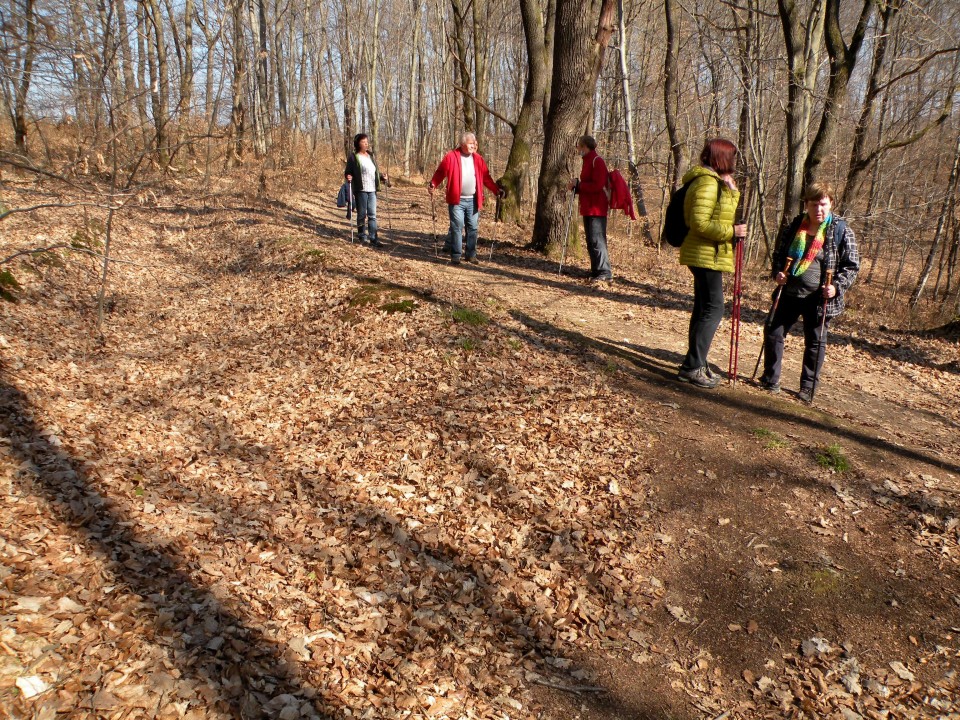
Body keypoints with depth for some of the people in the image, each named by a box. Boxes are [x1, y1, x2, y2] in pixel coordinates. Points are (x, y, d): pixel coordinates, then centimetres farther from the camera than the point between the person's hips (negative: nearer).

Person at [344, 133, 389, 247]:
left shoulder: (371, 156, 16)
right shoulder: (353, 157, -1)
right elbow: (348, 172, -1)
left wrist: (382, 177, 8)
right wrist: (348, 177, -22)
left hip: (372, 190, 5)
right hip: (361, 190, -5)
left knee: (372, 215, 2)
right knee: (362, 215, 2)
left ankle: (373, 238, 5)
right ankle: (363, 237, 12)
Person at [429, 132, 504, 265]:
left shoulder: (478, 158, 8)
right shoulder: (451, 156, -4)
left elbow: (486, 177, 11)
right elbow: (440, 173, -3)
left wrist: (497, 190, 5)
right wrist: (433, 185, -18)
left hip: (473, 200, 4)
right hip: (457, 200, -4)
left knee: (473, 228, 7)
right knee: (457, 227, -3)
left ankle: (471, 255, 17)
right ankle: (456, 255, 4)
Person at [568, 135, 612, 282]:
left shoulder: (597, 161, -12)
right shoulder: (587, 162, 18)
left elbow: (597, 186, -22)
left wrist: (578, 184, -14)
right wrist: (576, 187, 5)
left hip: (596, 209, -10)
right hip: (588, 208, 10)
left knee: (597, 241, -10)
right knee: (591, 242, 12)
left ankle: (604, 273, -8)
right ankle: (596, 272, 17)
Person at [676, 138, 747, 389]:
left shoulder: (716, 182, 17)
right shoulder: (707, 183, -16)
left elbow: (727, 210, 23)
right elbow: (700, 223, -23)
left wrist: (731, 188, 10)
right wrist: (731, 231, -21)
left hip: (708, 255, 11)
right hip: (706, 255, -11)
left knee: (703, 309, 14)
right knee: (712, 310, -10)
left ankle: (695, 364, 22)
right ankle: (692, 367, -7)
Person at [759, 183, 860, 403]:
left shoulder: (841, 232, -5)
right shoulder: (794, 226, 4)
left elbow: (852, 266, -1)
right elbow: (779, 254, 17)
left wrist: (837, 286, -16)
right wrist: (778, 272, -2)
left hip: (819, 299, -3)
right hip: (789, 293, 3)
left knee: (815, 342, 7)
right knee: (773, 333, 4)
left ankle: (808, 387, 20)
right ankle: (770, 379, 19)